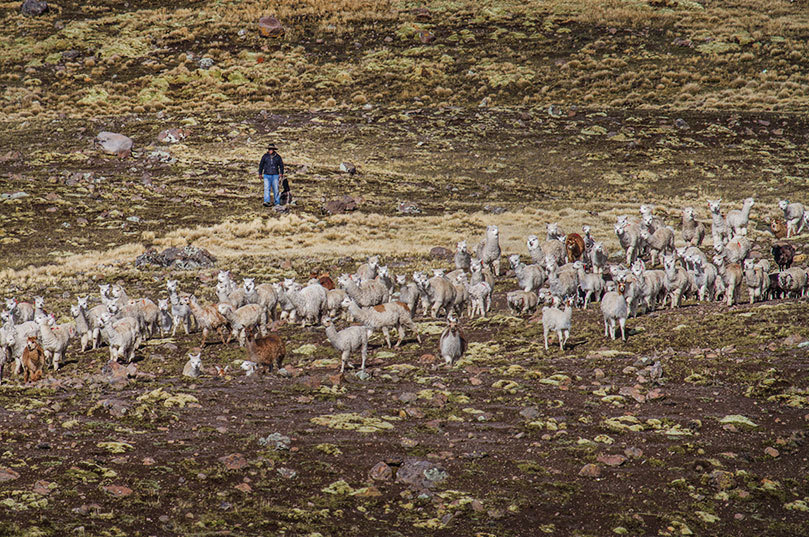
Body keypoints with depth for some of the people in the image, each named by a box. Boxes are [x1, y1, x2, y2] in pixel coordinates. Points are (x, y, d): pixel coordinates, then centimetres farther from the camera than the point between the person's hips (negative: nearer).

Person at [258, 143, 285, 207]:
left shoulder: (277, 157, 4)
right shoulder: (265, 156, 5)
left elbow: (281, 165, 9)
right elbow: (261, 165, 13)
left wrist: (281, 173, -3)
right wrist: (260, 174, 14)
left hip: (275, 175, 0)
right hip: (266, 175, 0)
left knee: (275, 189, -1)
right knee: (266, 188, -12)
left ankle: (277, 203, 7)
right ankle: (266, 202, -20)